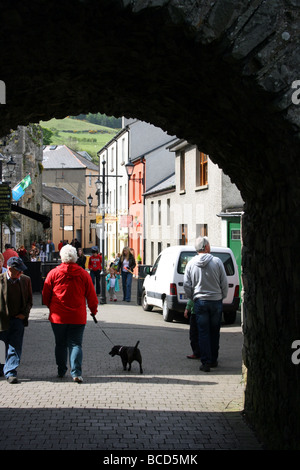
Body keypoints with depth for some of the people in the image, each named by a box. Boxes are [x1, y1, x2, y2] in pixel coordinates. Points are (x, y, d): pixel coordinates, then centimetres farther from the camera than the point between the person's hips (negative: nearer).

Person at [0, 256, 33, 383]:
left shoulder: (26, 280, 5)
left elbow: (29, 300, 14)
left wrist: (24, 313, 0)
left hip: (18, 319, 2)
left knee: (15, 348, -3)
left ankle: (10, 372, 0)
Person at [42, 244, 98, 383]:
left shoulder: (53, 273, -4)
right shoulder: (83, 274, -3)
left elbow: (46, 295, 4)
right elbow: (91, 295, 3)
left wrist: (50, 307, 23)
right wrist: (93, 309, 20)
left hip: (58, 316, 0)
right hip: (77, 317, 0)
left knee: (60, 344, 14)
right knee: (75, 344, 3)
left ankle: (61, 371, 23)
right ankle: (76, 372, -10)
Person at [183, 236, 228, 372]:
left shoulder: (191, 263, 0)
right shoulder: (216, 261, -5)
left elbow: (186, 285, 1)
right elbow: (224, 283, -2)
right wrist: (222, 297, 13)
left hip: (200, 301, 0)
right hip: (216, 300, 0)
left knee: (203, 332, 3)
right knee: (214, 332, 12)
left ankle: (206, 362, -2)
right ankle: (213, 360, 21)